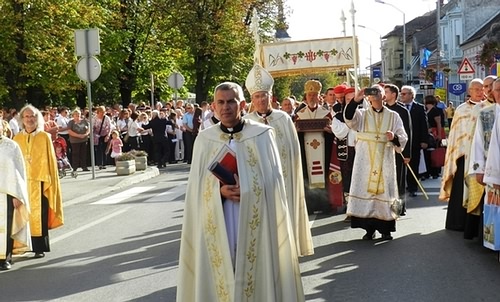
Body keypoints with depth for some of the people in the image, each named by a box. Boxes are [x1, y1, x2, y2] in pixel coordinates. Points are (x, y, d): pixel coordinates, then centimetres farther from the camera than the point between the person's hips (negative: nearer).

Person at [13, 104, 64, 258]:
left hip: (39, 182, -2)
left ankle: (39, 247, 6)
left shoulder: (44, 137, 0)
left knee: (39, 215, -1)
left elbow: (49, 160, 0)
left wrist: (47, 180, -7)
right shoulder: (17, 139, 8)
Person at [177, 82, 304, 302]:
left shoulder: (262, 134, 0)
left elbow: (272, 179, -1)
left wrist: (245, 190, -15)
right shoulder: (204, 139, 6)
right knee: (221, 273, 3)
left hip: (254, 218, -1)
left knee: (256, 269, 1)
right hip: (218, 221, 1)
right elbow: (197, 185, 5)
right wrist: (220, 191, -14)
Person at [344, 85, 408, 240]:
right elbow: (349, 118, -14)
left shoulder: (393, 116, 8)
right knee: (366, 191, -2)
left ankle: (385, 229, 7)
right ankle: (369, 228, 6)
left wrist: (394, 137, -18)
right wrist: (356, 100, -26)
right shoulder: (362, 114, 8)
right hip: (365, 161, 0)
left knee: (384, 191, -1)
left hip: (385, 161, 0)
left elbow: (403, 139, 5)